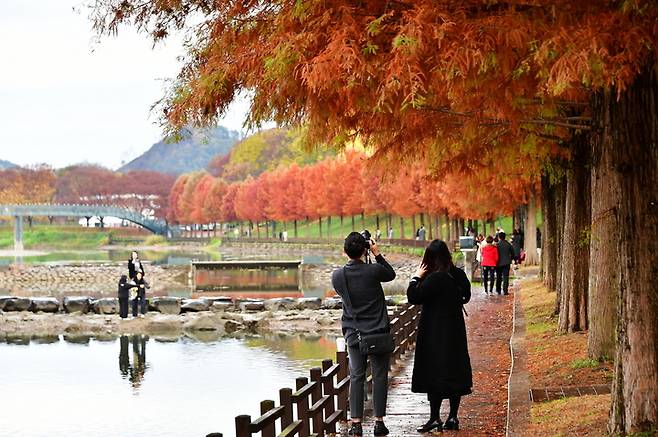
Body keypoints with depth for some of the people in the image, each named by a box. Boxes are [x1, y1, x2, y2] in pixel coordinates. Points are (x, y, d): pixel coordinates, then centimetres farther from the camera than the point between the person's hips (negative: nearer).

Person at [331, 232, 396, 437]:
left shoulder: (337, 276, -4)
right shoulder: (373, 271, -14)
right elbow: (391, 274, 7)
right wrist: (378, 255, 9)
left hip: (353, 333, 3)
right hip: (378, 332, -3)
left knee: (356, 377, 6)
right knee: (379, 376, 5)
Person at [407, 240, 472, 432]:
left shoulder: (434, 279, -21)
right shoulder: (459, 275, 2)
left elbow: (413, 297, -20)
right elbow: (466, 296, 17)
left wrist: (417, 277, -8)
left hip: (435, 334, -7)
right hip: (456, 332, 7)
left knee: (433, 374, -1)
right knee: (455, 372, 11)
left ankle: (435, 418, 0)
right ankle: (453, 417, 15)